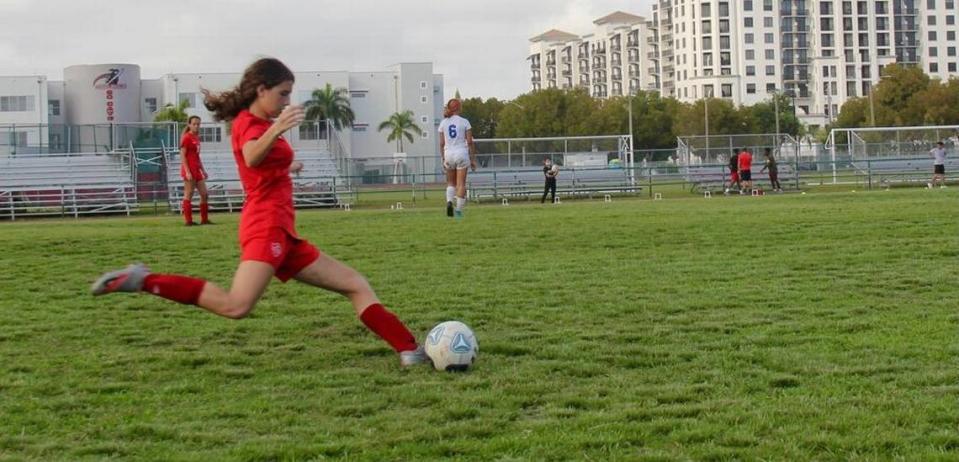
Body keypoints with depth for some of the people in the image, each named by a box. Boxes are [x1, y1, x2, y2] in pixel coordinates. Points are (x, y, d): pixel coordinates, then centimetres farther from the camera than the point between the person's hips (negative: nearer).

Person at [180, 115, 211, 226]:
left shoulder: (196, 138, 15)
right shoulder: (186, 138, -9)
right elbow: (182, 156, -14)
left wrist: (203, 170, 19)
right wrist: (187, 172, -20)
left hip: (197, 170, 9)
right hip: (189, 170, -9)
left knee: (204, 194, 7)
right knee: (188, 195, -5)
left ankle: (204, 219, 14)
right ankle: (188, 220, -2)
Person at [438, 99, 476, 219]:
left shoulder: (443, 123, 4)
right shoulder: (464, 122, -3)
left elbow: (442, 143, 3)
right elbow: (470, 142, -4)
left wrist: (443, 160, 10)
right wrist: (473, 159, 2)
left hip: (449, 154, 2)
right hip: (462, 153, -2)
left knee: (451, 182, 16)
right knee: (461, 184, 3)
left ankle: (449, 201, -9)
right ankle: (459, 210, -2)